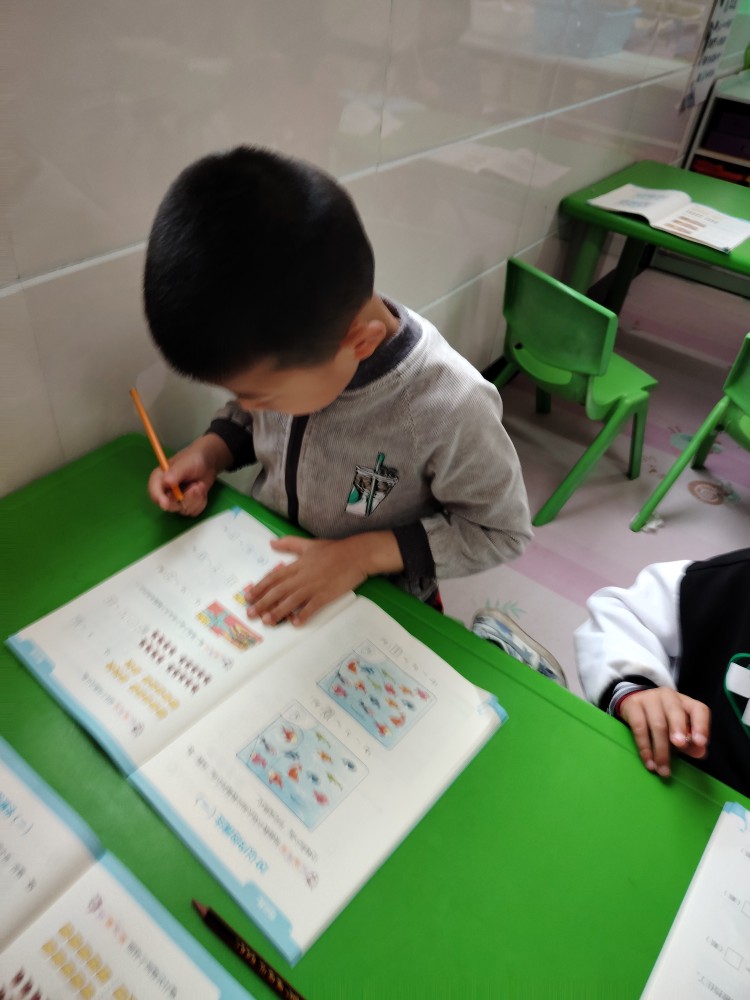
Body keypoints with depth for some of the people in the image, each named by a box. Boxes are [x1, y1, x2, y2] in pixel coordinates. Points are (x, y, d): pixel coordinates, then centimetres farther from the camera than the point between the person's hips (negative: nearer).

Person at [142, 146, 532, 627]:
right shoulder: (285, 351, -16)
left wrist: (369, 552, -23)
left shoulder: (451, 408, -31)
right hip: (267, 573, 5)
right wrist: (210, 451, -13)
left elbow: (501, 528, -16)